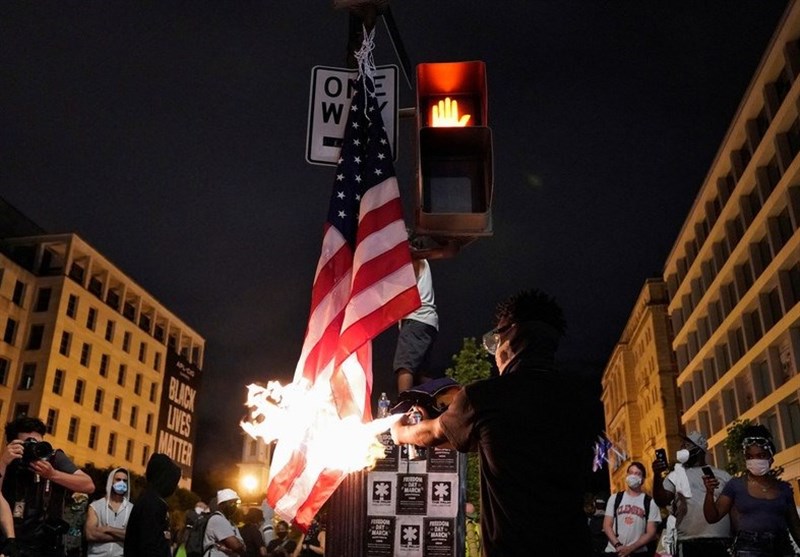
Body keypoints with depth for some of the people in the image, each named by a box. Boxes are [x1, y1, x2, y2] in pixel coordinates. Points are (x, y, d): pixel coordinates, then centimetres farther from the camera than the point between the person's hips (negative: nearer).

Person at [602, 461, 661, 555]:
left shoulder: (650, 502, 3)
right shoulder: (615, 498, 8)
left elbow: (651, 533, -2)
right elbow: (607, 525, 4)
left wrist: (631, 548, -14)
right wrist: (618, 545, -12)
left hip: (638, 552, -1)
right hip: (613, 550, 1)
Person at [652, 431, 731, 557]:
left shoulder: (722, 475, 15)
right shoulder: (676, 475, 11)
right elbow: (661, 501, -3)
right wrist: (657, 475, -20)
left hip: (722, 543, 1)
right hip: (690, 544, -1)